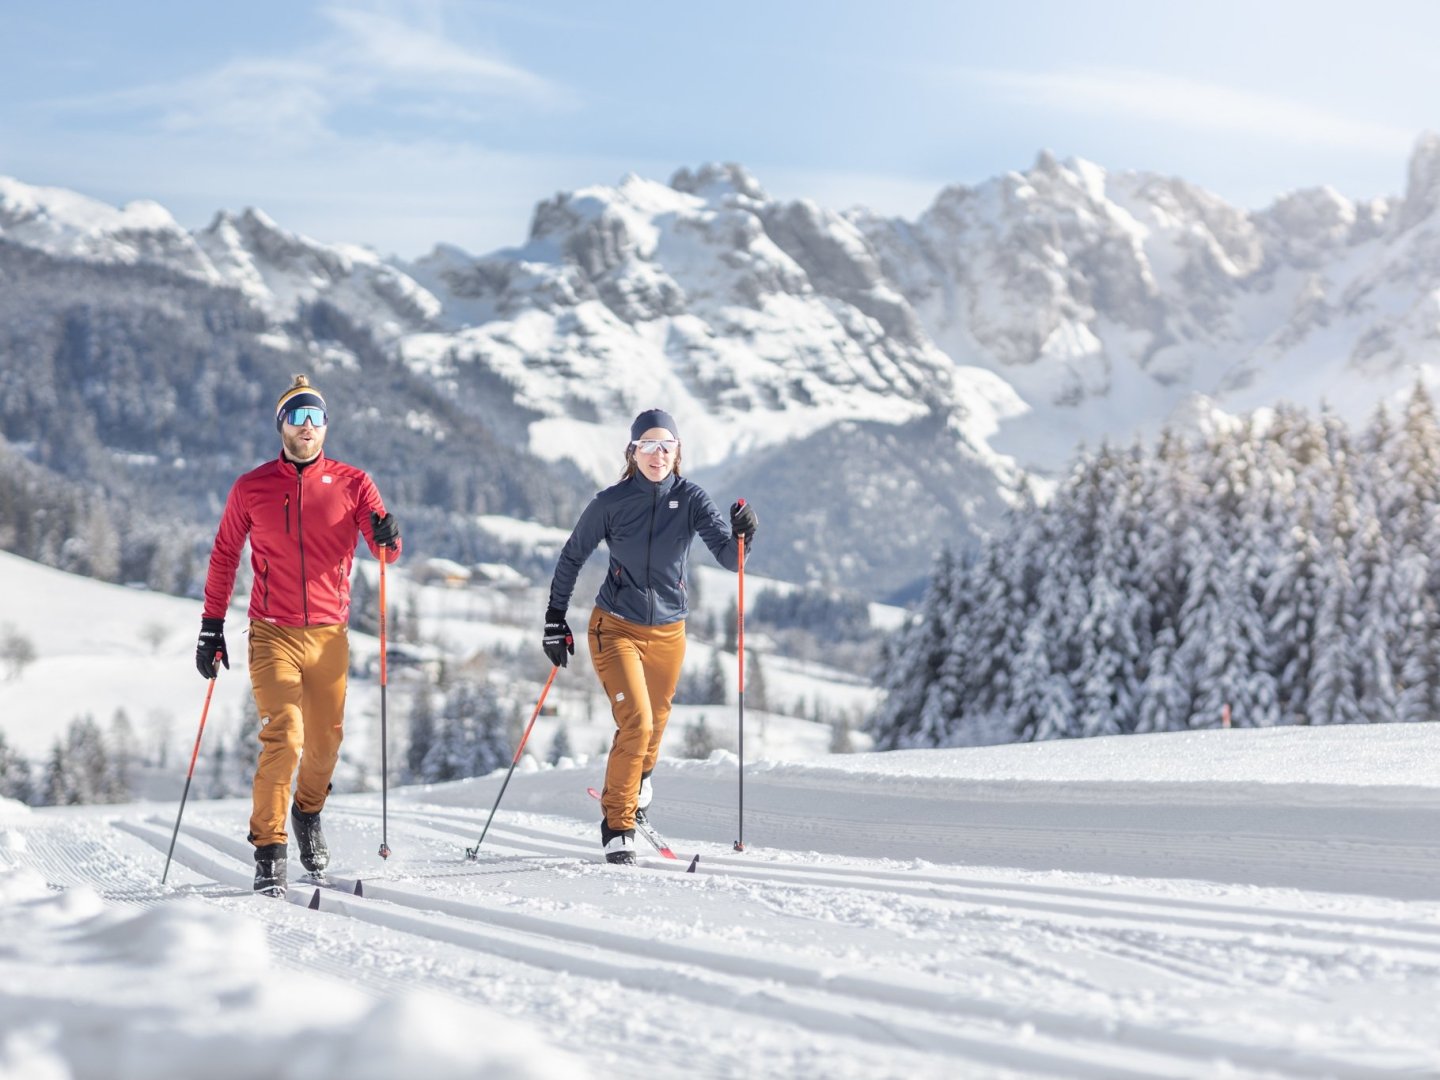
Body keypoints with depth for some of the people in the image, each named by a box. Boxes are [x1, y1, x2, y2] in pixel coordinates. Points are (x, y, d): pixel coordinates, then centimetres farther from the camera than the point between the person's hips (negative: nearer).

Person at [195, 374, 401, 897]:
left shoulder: (351, 483, 3)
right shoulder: (251, 489, 3)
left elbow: (386, 551, -3)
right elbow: (224, 558, 12)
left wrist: (387, 537, -27)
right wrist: (211, 627, 9)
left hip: (329, 634, 2)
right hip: (273, 633, -2)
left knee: (325, 740, 11)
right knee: (283, 737, -15)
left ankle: (309, 812, 41)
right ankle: (269, 853, -9)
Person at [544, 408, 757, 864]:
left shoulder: (690, 500, -5)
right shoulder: (611, 502, -8)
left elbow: (729, 558, -14)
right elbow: (572, 557, 3)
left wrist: (741, 536, -35)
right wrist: (555, 618, 2)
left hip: (668, 633, 3)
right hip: (616, 627, -3)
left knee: (655, 724, 15)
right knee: (636, 723, -18)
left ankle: (637, 784, 48)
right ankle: (617, 826, -4)